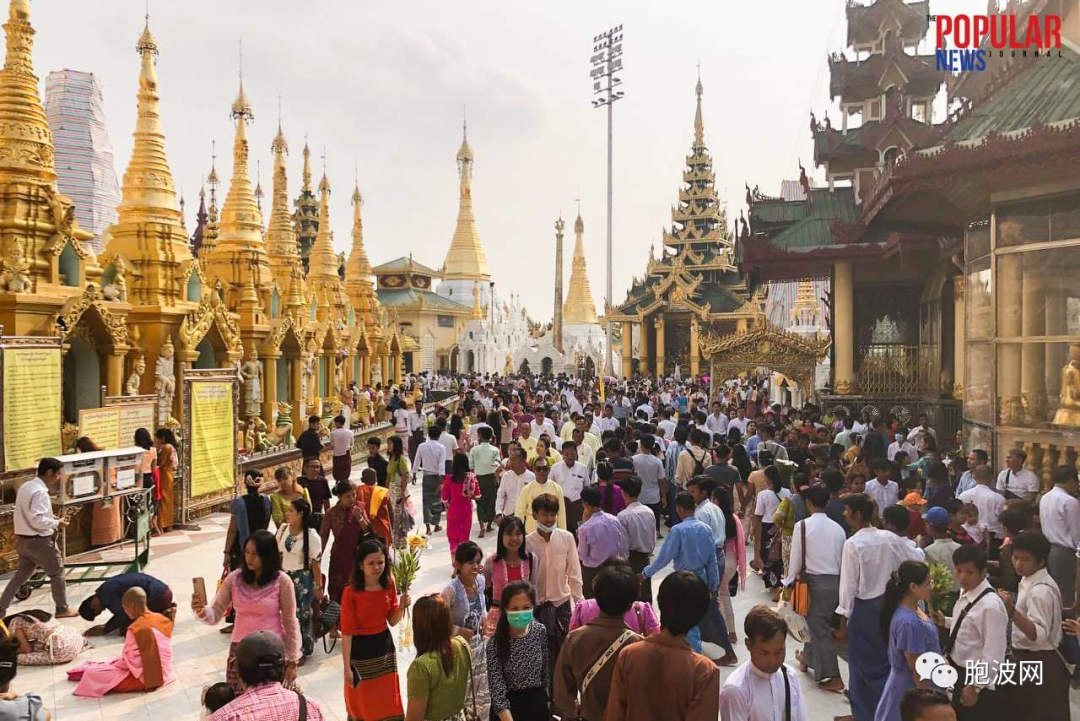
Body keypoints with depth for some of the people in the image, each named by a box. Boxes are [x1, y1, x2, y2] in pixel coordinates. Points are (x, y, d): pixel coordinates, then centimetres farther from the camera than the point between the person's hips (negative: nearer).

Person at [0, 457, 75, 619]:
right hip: (39, 541, -9)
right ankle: (62, 609, 14)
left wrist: (51, 517, 9)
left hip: (24, 540, 9)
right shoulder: (39, 492, -22)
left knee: (20, 576, 17)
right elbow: (37, 520, -28)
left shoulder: (25, 487, 9)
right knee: (57, 573, 6)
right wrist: (57, 523, -13)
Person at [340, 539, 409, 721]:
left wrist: (402, 607, -16)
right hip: (360, 650, -4)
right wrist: (347, 667, -14)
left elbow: (392, 621, 4)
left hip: (385, 646, 4)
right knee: (361, 703, 9)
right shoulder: (351, 592, -18)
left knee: (387, 701, 13)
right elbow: (347, 632, -14)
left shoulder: (389, 584, -4)